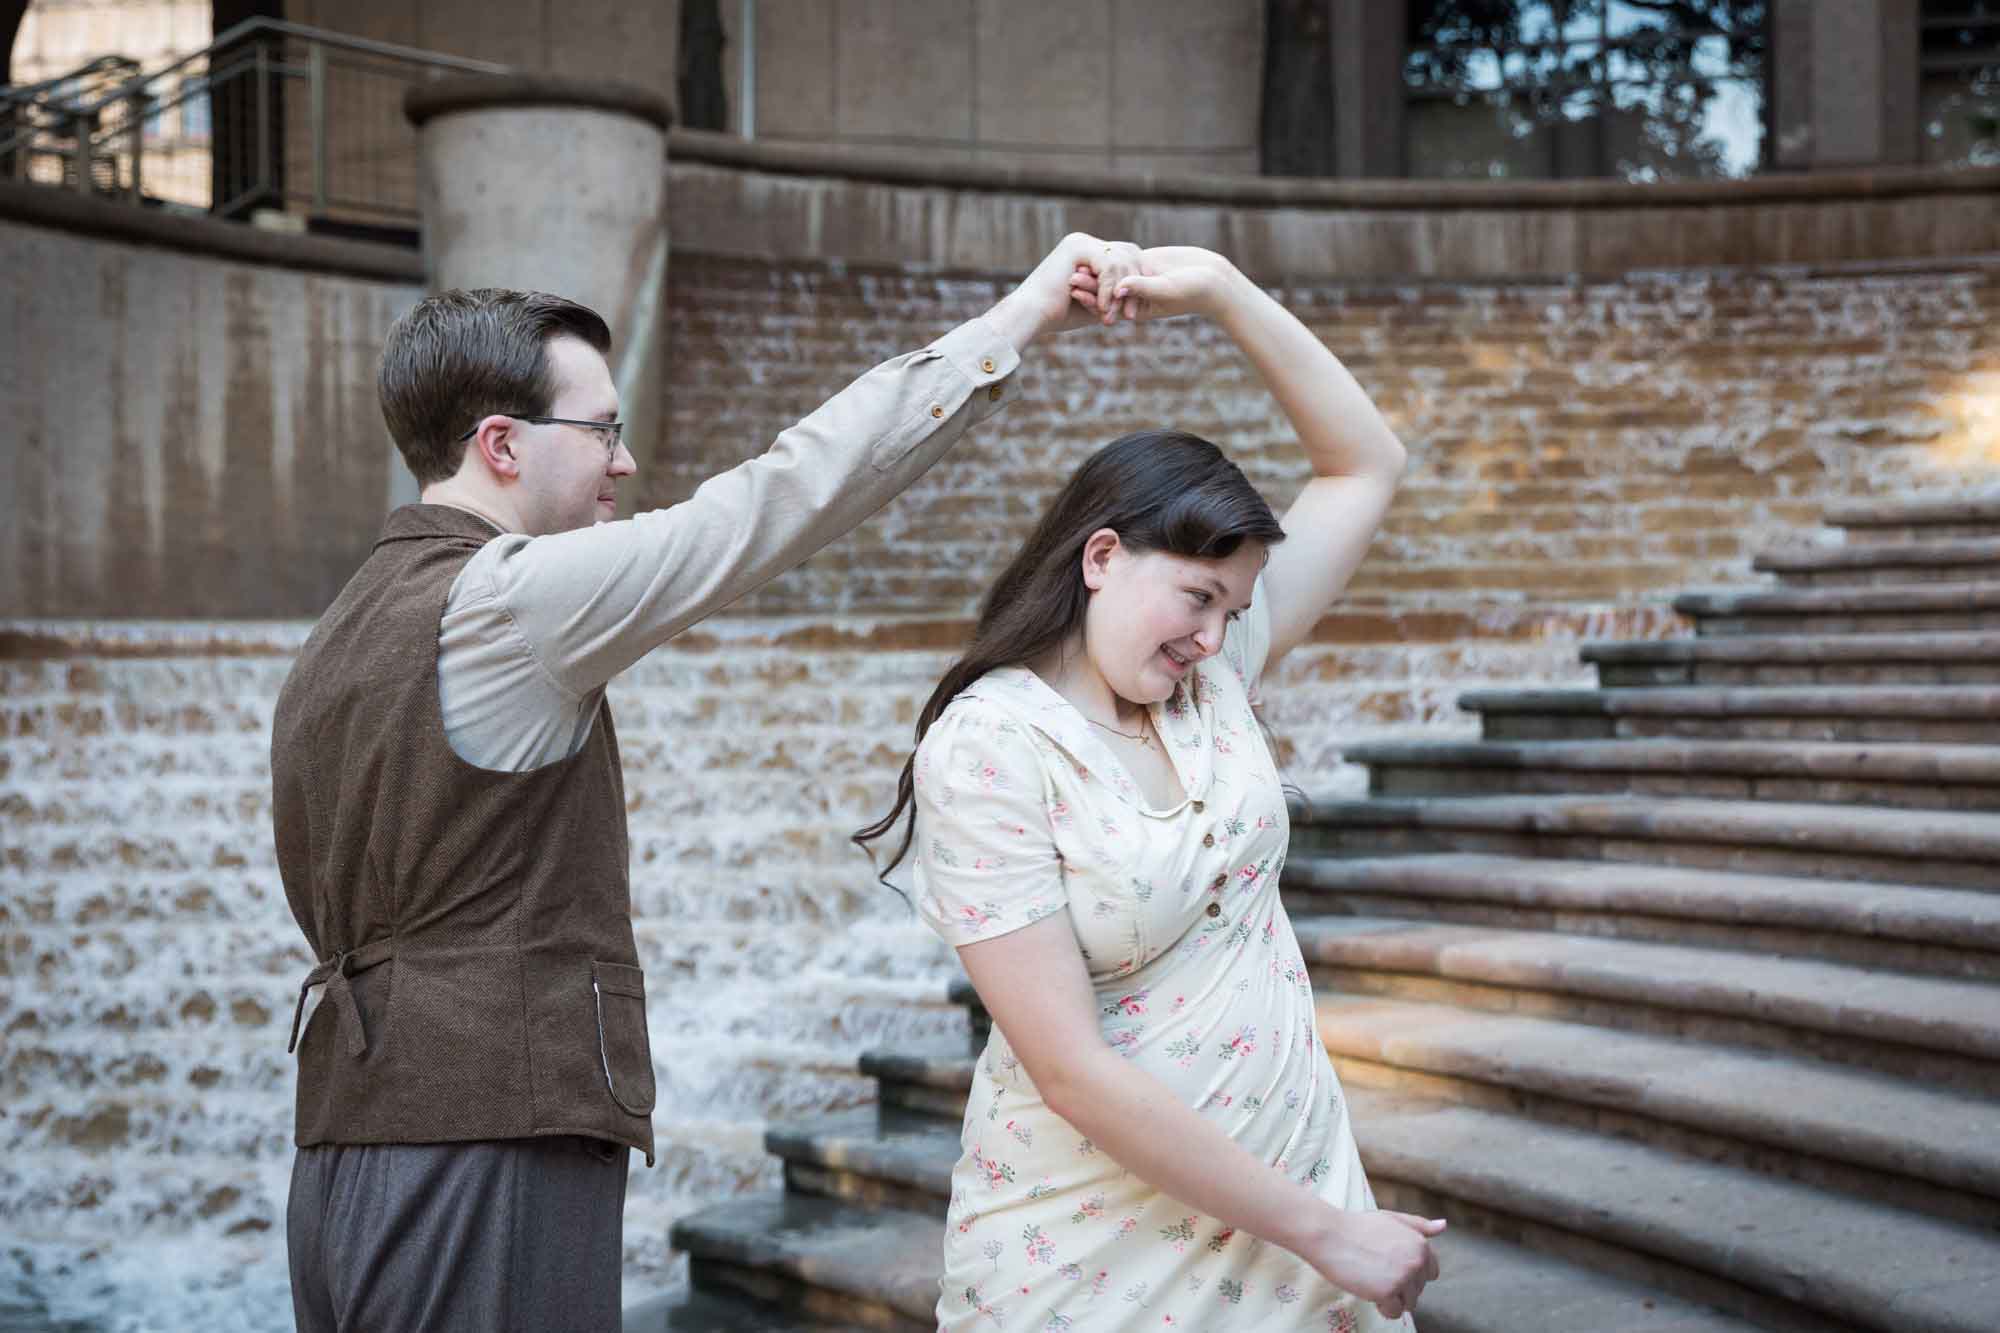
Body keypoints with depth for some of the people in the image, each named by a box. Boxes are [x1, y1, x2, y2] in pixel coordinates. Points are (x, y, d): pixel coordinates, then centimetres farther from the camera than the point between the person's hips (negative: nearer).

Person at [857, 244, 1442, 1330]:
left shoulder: (1212, 672, 0)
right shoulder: (986, 751, -18)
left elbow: (1366, 466, 7)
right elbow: (1074, 1074, -22)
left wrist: (1220, 289, -5)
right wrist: (1322, 1230, -18)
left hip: (1295, 1163, 6)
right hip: (1103, 1240, -5)